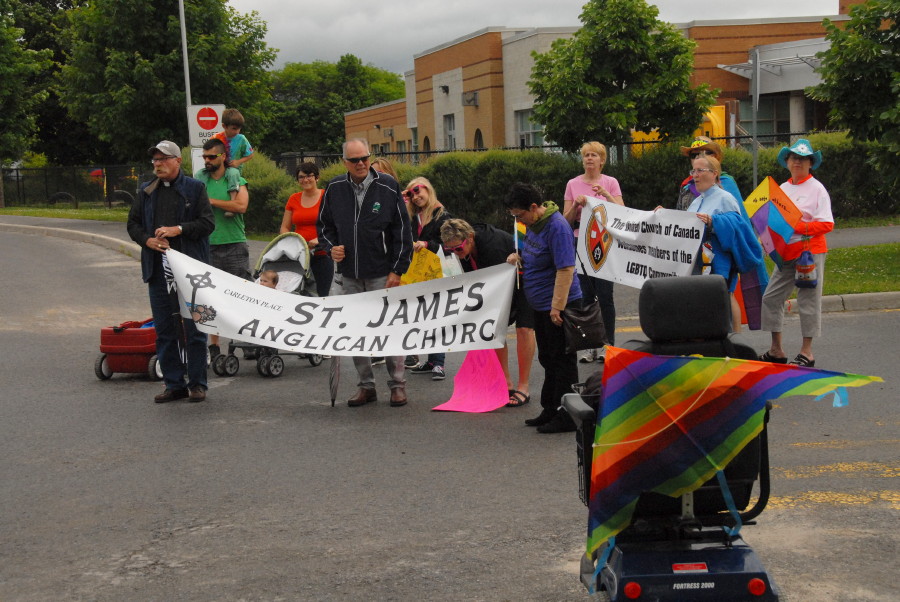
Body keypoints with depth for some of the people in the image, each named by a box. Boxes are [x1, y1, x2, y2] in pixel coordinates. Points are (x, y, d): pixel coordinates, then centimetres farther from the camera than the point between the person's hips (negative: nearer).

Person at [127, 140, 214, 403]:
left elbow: (207, 223, -4)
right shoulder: (146, 192, 14)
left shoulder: (195, 188, 2)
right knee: (164, 330, 6)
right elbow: (133, 224, 16)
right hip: (158, 270, 4)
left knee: (194, 328, -2)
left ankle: (197, 384, 7)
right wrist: (148, 240, -3)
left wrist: (178, 229, -15)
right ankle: (174, 384, 14)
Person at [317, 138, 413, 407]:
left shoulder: (388, 187, -4)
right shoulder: (334, 189, 4)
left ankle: (397, 385, 8)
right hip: (349, 274, 4)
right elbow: (324, 225, 18)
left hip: (382, 274, -4)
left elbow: (402, 230, -2)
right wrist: (331, 247, -3)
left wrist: (397, 270, -6)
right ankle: (366, 385, 16)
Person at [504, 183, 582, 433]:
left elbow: (566, 268, -25)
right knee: (548, 359, 18)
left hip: (559, 306, -10)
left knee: (562, 361, -3)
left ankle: (566, 417, 4)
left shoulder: (556, 227, -21)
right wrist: (519, 257, 6)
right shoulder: (534, 223, 9)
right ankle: (550, 411, 28)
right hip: (541, 305, 10)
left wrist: (557, 307, -26)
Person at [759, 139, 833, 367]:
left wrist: (797, 227, -20)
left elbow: (827, 224, -11)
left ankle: (806, 352, 9)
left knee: (808, 301, -1)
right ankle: (776, 350, 14)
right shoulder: (782, 188, 13)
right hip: (787, 252, 6)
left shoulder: (817, 189, -5)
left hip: (811, 251, -6)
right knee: (771, 297, 5)